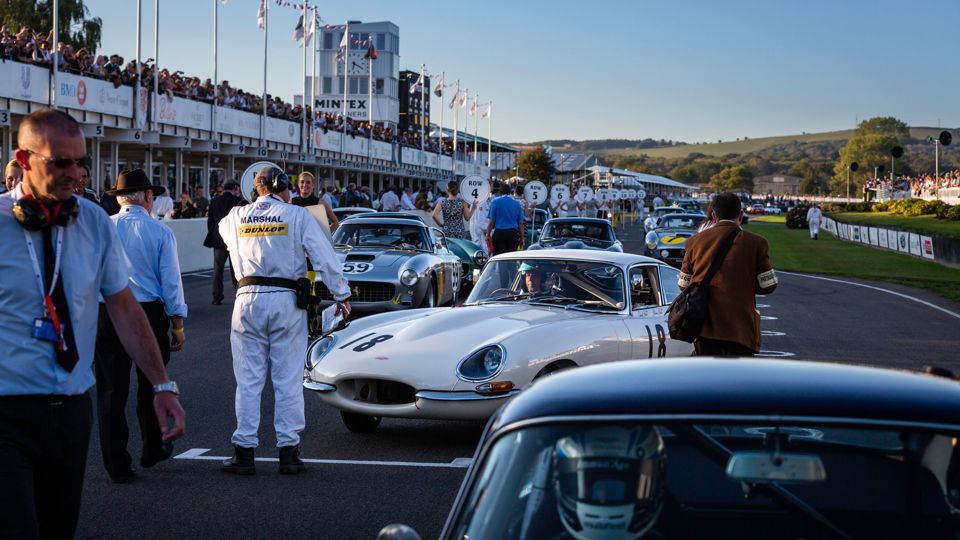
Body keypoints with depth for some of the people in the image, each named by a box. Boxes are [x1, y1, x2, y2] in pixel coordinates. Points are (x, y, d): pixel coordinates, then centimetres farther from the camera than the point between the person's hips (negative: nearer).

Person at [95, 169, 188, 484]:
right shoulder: (160, 233, -5)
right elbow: (171, 282, -3)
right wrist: (178, 326, 5)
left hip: (106, 315, 1)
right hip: (150, 313, 0)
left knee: (111, 390, 5)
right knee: (151, 386, 18)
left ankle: (117, 466, 7)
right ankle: (152, 451, 33)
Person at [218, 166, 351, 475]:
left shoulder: (237, 217, 8)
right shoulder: (298, 215, 0)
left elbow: (223, 227, 33)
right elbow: (324, 258, -5)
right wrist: (341, 295, 0)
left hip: (249, 299, 2)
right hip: (286, 301, -2)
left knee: (248, 380, 6)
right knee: (288, 380, 4)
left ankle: (244, 452, 6)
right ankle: (288, 452, 6)